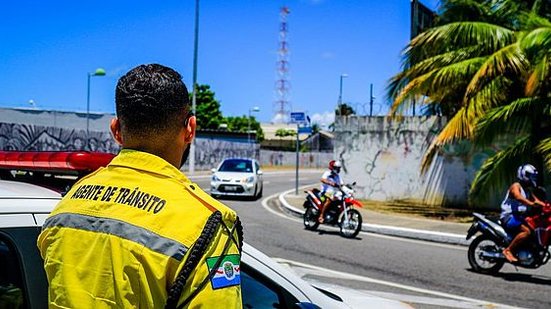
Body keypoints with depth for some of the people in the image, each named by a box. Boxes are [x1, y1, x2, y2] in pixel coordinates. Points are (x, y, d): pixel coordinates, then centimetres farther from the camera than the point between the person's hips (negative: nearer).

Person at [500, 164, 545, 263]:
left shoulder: (527, 190, 20)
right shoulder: (516, 186, -8)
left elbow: (536, 200, 12)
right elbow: (518, 197, -29)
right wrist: (531, 203, -44)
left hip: (518, 217, 10)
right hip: (509, 217, -10)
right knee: (527, 231, -29)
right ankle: (508, 250, -24)